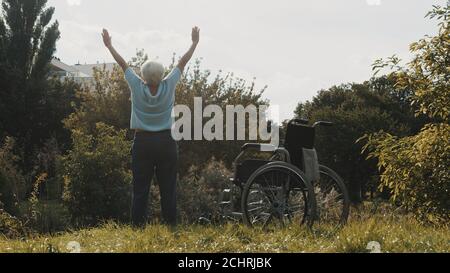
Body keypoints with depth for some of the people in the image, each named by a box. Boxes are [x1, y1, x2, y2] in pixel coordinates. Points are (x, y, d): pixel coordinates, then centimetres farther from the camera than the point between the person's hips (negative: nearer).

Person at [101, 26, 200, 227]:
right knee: (168, 189, 2)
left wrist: (109, 45, 15)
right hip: (166, 142, 0)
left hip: (142, 143, 0)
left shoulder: (137, 87, -7)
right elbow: (182, 63, 3)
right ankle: (170, 225, 2)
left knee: (140, 190, 1)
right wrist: (195, 43, 14)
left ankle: (138, 226, -1)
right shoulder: (168, 86, -7)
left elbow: (123, 64, 4)